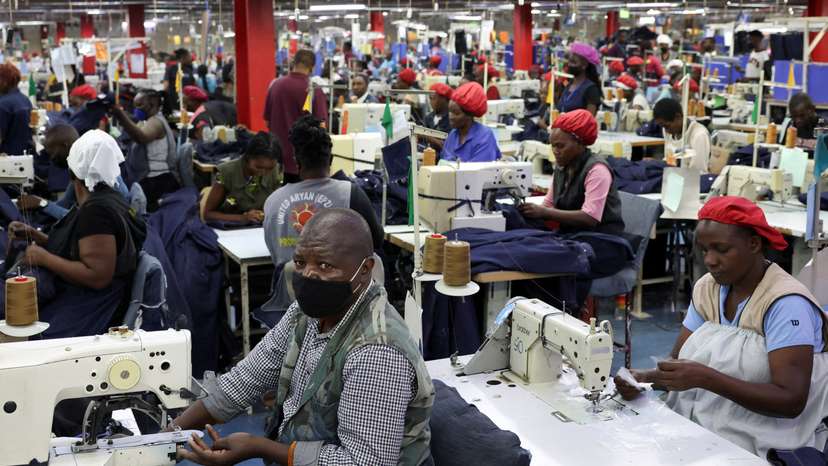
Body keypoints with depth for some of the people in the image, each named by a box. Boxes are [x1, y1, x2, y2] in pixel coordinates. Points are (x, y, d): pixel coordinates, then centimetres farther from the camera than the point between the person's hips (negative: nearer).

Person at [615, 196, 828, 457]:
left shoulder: (786, 304, -16)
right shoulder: (707, 289, 4)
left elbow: (791, 401, -23)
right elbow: (677, 364, 3)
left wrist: (705, 378, -31)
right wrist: (643, 379, -18)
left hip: (759, 447, -6)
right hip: (698, 430, 6)